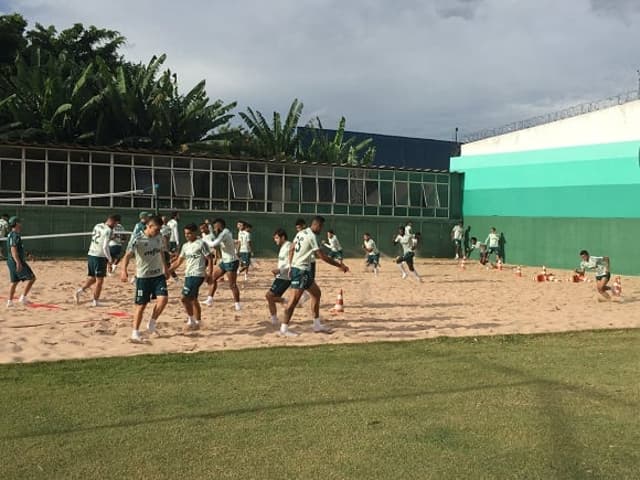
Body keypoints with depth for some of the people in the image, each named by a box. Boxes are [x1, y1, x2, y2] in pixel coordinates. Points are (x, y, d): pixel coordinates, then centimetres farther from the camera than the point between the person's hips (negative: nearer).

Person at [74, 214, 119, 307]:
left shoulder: (97, 226, 9)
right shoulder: (108, 230, -14)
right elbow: (105, 247, -19)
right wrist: (110, 259, -9)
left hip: (90, 254, 7)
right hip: (100, 257, -7)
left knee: (92, 278, 20)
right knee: (99, 280, 4)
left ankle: (80, 291, 3)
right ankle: (95, 301, 9)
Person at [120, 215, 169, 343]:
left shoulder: (158, 237, 3)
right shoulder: (137, 239, -15)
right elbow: (128, 255, -25)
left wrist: (165, 267, 30)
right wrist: (124, 270, -41)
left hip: (158, 275, 4)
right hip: (143, 276, -4)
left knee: (163, 298, -13)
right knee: (141, 305, 1)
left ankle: (151, 324, 10)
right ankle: (135, 332, 14)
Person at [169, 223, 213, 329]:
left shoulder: (201, 244, -7)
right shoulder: (185, 246, 14)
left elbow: (209, 260, -7)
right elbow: (178, 262, 20)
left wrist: (209, 274, -13)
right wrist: (168, 271, 13)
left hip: (197, 275, -8)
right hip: (188, 275, 8)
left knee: (184, 298, -14)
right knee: (193, 299, 11)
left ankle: (191, 319, 0)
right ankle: (197, 322, 20)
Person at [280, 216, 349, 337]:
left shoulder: (301, 233, 10)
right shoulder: (311, 236, -17)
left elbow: (291, 250, 13)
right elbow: (322, 256, -18)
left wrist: (291, 267, 17)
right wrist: (340, 265, -13)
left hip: (295, 267, 10)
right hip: (301, 270, -10)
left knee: (316, 293, 15)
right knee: (295, 298, -7)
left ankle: (317, 325, 19)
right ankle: (284, 328, -2)